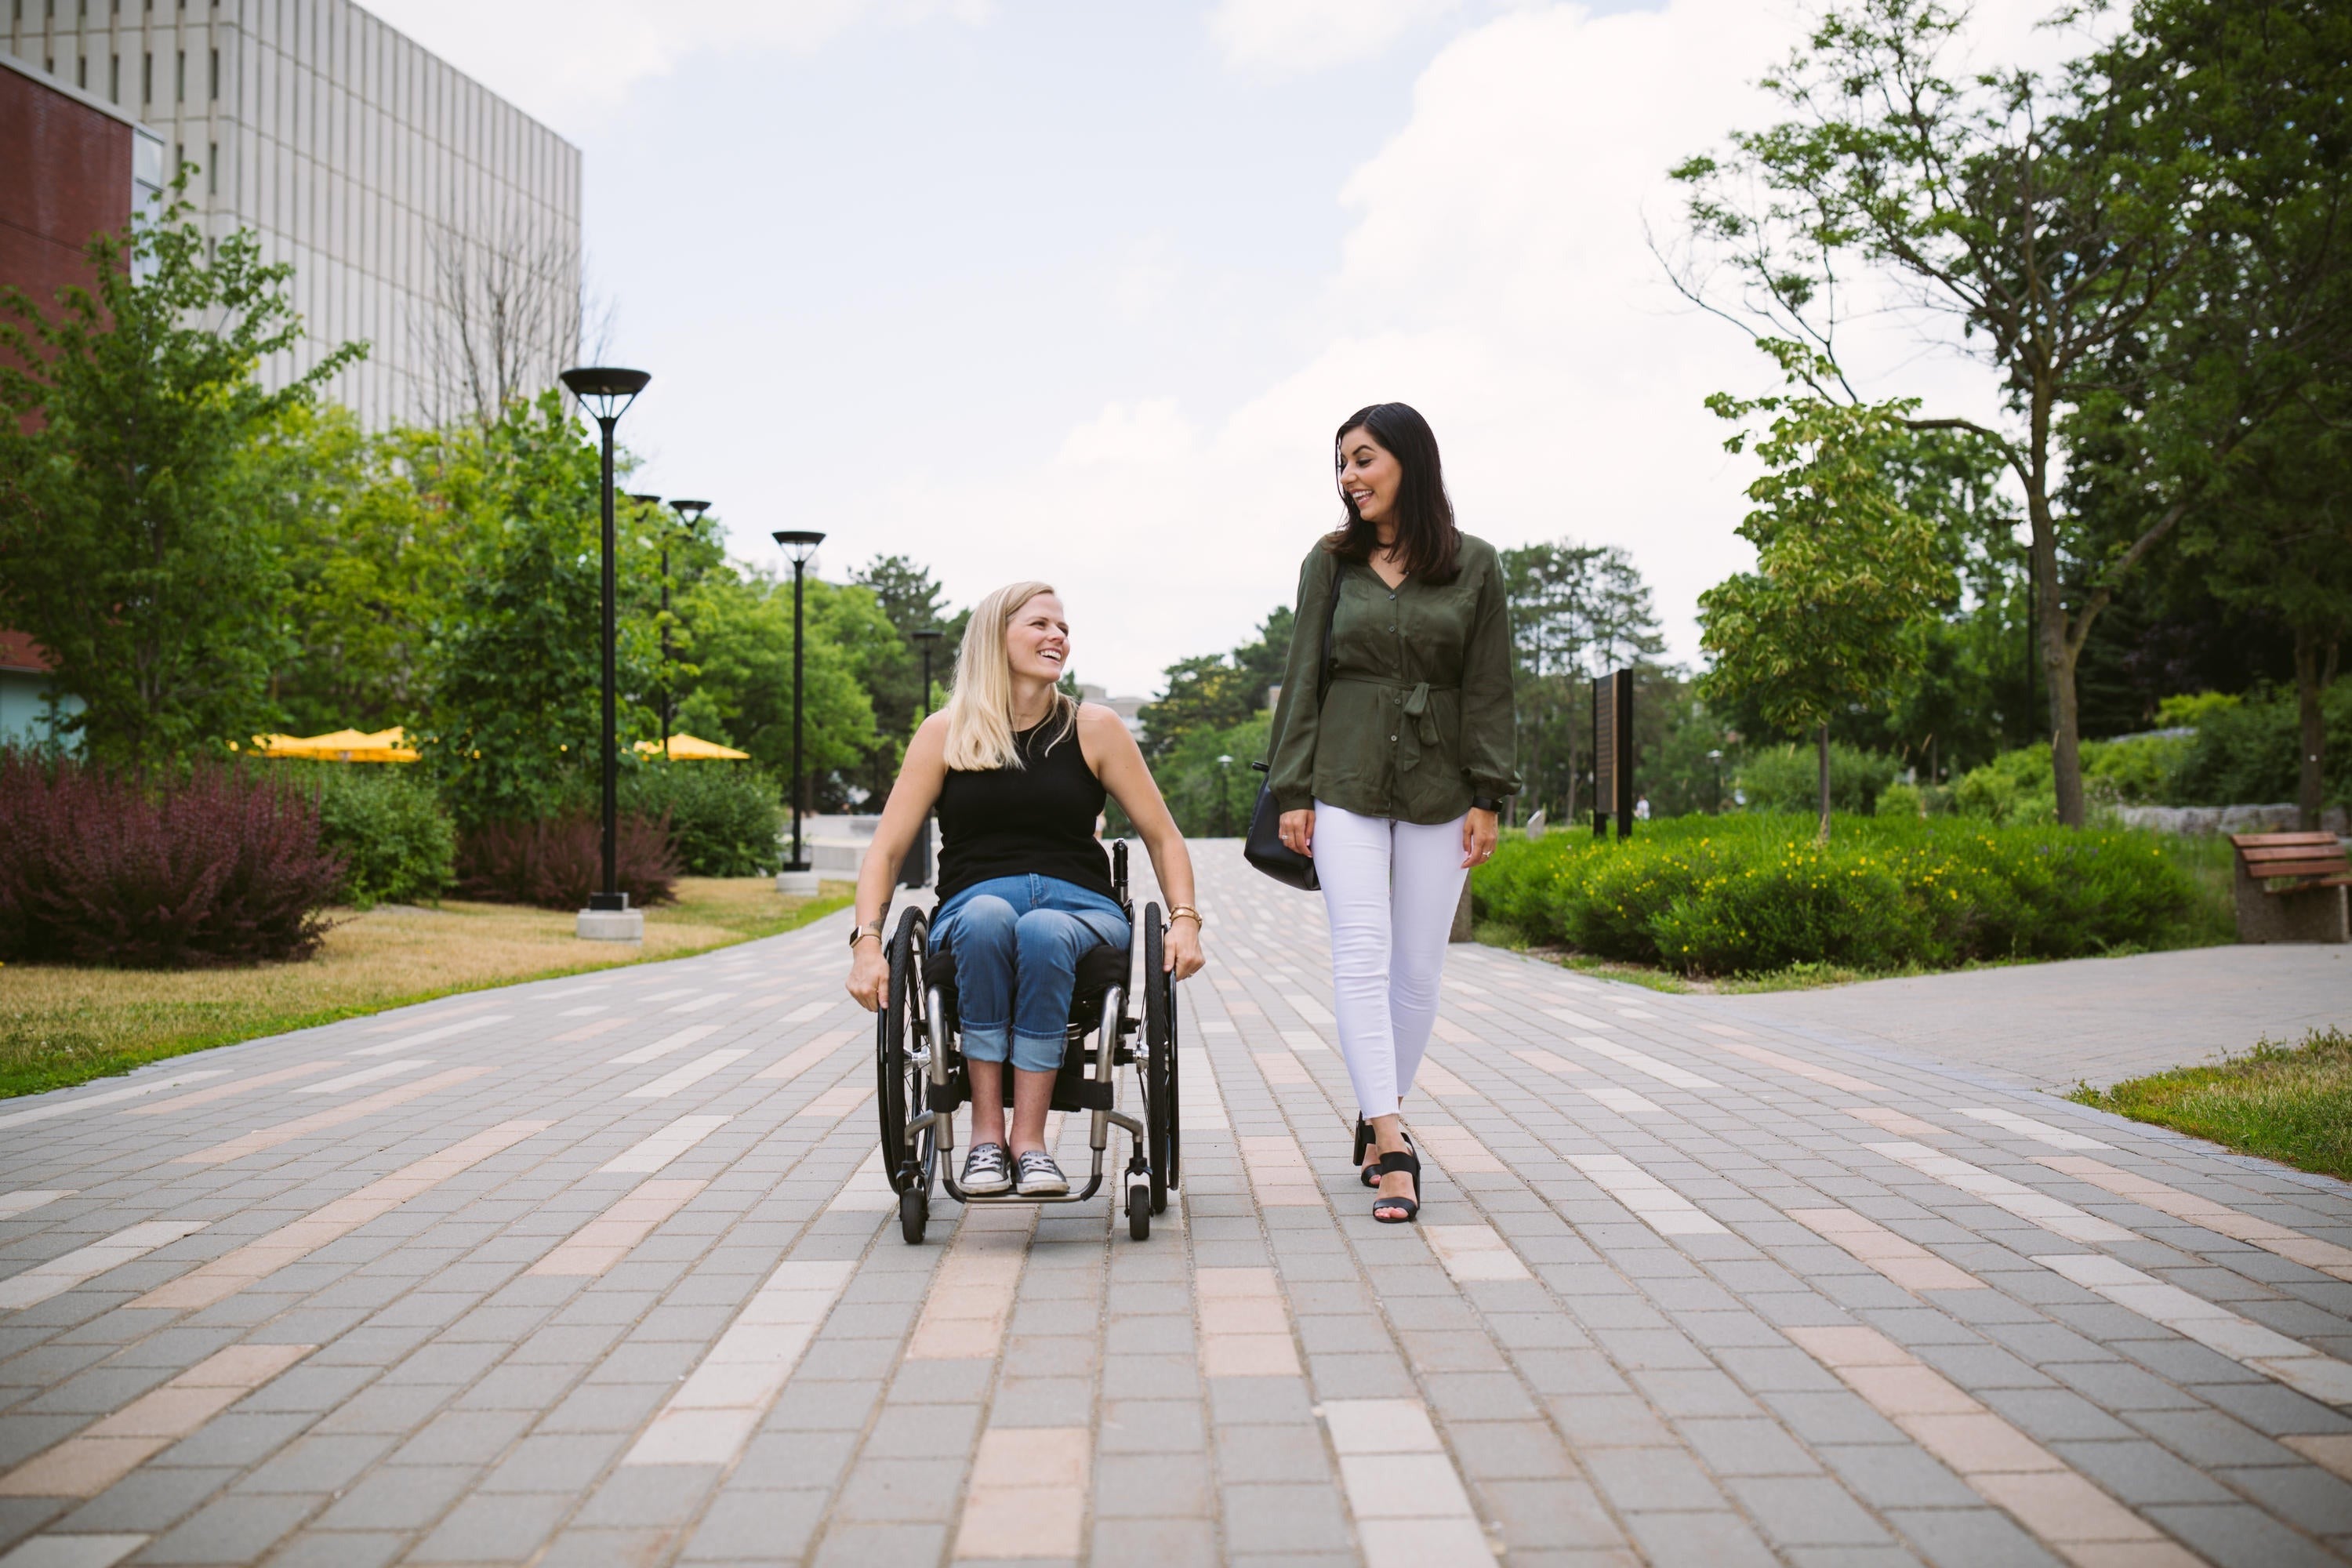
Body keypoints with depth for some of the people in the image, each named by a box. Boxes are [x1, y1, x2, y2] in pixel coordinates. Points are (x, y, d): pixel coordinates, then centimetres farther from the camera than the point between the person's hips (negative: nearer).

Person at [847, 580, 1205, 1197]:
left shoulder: (1092, 728, 8)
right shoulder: (947, 733, 7)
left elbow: (1163, 838, 12)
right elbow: (886, 850, 5)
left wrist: (1185, 921, -4)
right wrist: (867, 944, -10)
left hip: (1079, 908, 0)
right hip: (973, 909, 0)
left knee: (1042, 933, -36)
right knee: (987, 916, -36)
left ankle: (1029, 1139, -31)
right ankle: (986, 1133, -31)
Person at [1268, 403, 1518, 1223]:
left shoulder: (1475, 565, 3)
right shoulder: (1330, 561, 6)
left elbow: (1489, 688, 3)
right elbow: (1303, 678, 6)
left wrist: (1487, 798, -3)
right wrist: (1291, 790, 0)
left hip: (1437, 787, 0)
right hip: (1347, 780, 0)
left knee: (1419, 967, 4)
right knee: (1361, 958, -11)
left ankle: (1378, 1117, 23)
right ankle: (1392, 1148, -13)